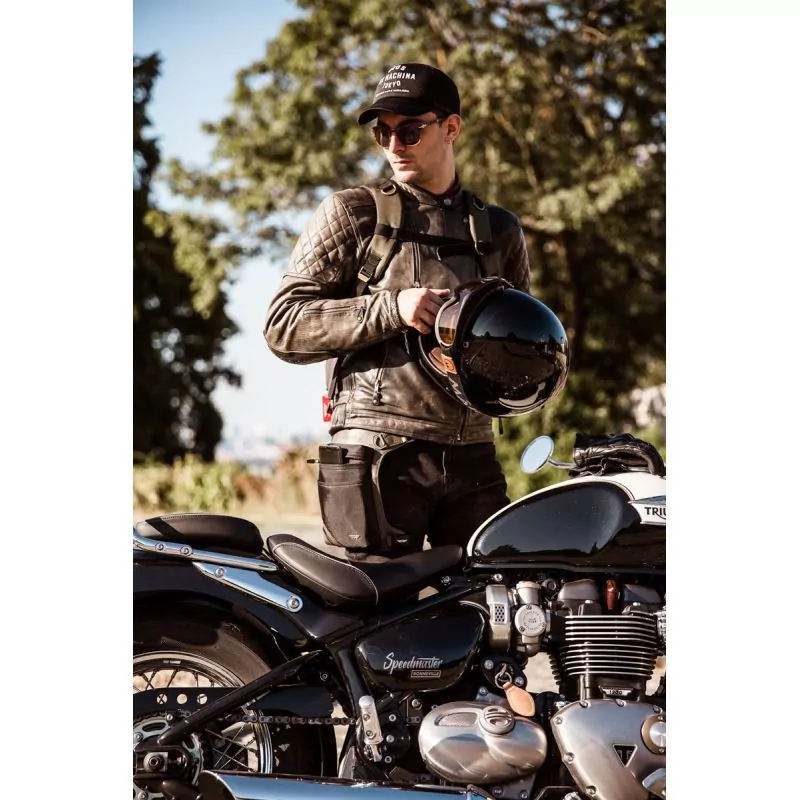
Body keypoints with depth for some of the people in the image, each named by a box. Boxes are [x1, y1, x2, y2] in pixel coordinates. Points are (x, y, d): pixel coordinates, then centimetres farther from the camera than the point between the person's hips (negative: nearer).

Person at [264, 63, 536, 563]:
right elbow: (284, 325, -1)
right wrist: (391, 308, -13)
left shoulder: (498, 230, 18)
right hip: (378, 458, -4)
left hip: (472, 459, 4)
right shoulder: (353, 214, 6)